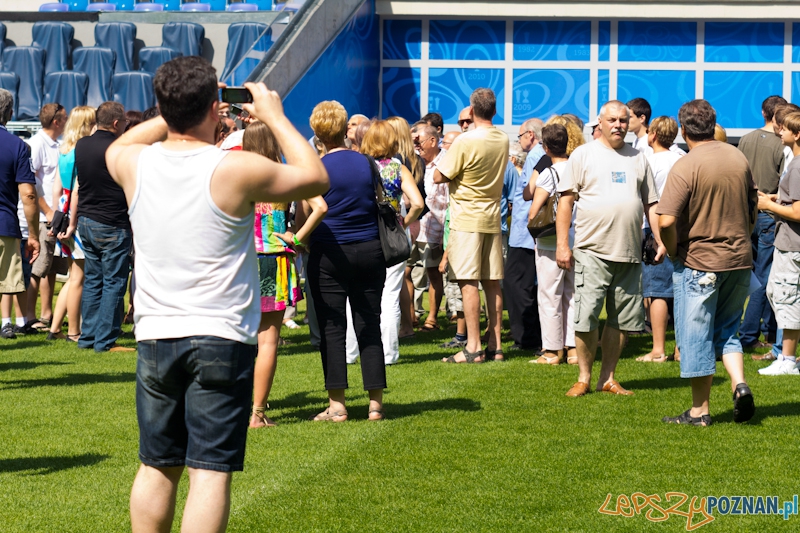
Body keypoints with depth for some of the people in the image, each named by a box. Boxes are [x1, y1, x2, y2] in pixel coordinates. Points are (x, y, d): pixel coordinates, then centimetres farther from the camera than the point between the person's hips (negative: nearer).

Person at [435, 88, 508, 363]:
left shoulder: (465, 141, -15)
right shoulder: (503, 140, 5)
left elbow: (439, 177, -12)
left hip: (467, 219, -6)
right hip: (493, 216, 6)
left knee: (469, 283, -6)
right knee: (492, 283, 8)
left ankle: (473, 348, -8)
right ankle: (495, 346, 11)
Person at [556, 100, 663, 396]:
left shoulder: (638, 159, 15)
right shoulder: (583, 155, 4)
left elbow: (651, 203, 19)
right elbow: (566, 200, 0)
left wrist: (660, 241, 8)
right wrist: (562, 244, -7)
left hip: (629, 252, 4)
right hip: (592, 250, -4)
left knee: (621, 319, 5)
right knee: (586, 317, -7)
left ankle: (608, 377, 15)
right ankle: (584, 377, 6)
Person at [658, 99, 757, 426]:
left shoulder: (685, 167, -16)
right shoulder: (739, 159, 4)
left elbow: (666, 221, -23)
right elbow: (753, 211, 13)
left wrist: (672, 252, -6)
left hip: (698, 263, -6)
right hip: (739, 261, 6)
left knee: (696, 337, 4)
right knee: (726, 330, 19)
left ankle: (700, 410, 10)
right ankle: (739, 383, -3)